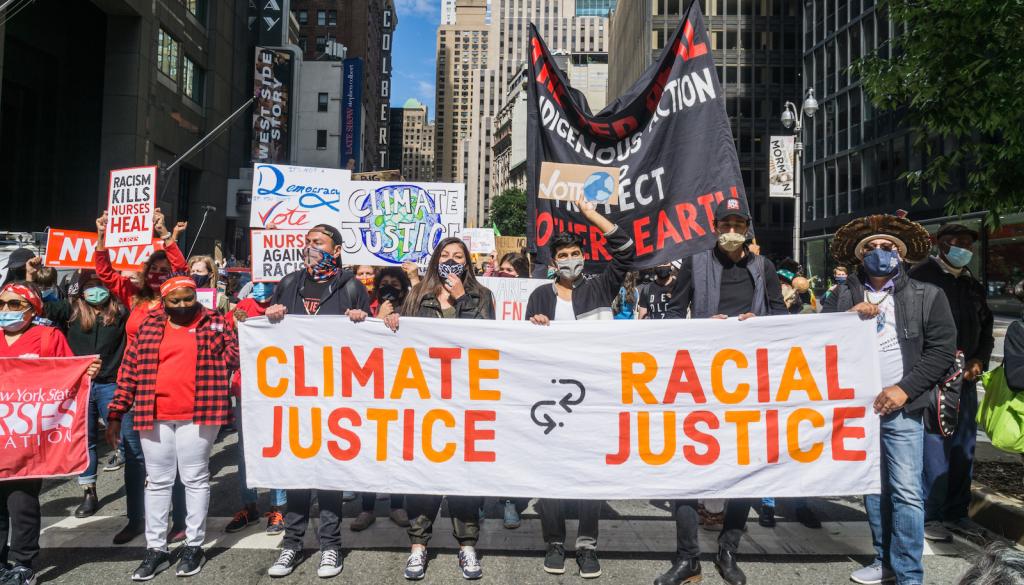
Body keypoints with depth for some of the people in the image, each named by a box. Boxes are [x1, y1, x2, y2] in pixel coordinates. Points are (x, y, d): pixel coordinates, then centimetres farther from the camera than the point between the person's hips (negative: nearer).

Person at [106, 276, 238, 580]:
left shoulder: (214, 322, 4)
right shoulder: (149, 327, 9)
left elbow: (233, 356, 4)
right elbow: (129, 371, 8)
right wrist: (116, 414, 5)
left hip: (197, 416, -2)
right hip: (154, 416, 3)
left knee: (195, 479, 6)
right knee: (157, 481, 10)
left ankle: (194, 545, 19)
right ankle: (156, 548, 22)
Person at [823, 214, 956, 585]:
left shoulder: (927, 296, 2)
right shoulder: (843, 296, 8)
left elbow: (942, 350, -2)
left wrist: (905, 389, -11)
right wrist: (849, 318, -12)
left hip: (901, 408, -3)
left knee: (907, 493, -6)